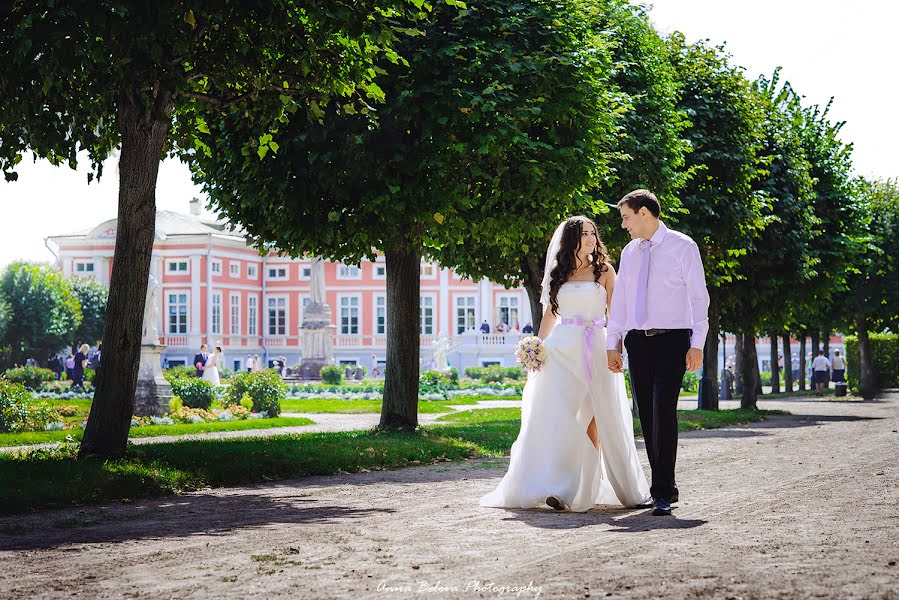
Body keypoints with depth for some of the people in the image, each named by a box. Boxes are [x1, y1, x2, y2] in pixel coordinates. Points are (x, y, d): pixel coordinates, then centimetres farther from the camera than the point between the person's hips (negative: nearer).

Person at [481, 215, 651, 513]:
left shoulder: (604, 270, 7)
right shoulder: (559, 272, 13)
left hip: (596, 349, -1)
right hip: (563, 348, 1)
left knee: (593, 416, -2)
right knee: (558, 416, -9)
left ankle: (587, 486, 5)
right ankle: (558, 486, -12)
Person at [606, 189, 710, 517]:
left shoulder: (683, 247, -1)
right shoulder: (629, 252, 14)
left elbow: (699, 296, -3)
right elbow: (619, 301, 17)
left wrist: (697, 345, -10)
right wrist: (612, 345, 12)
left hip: (672, 339, -5)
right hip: (638, 341, 5)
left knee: (663, 412, -15)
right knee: (647, 416, 3)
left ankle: (662, 493, -15)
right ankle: (666, 486, 11)